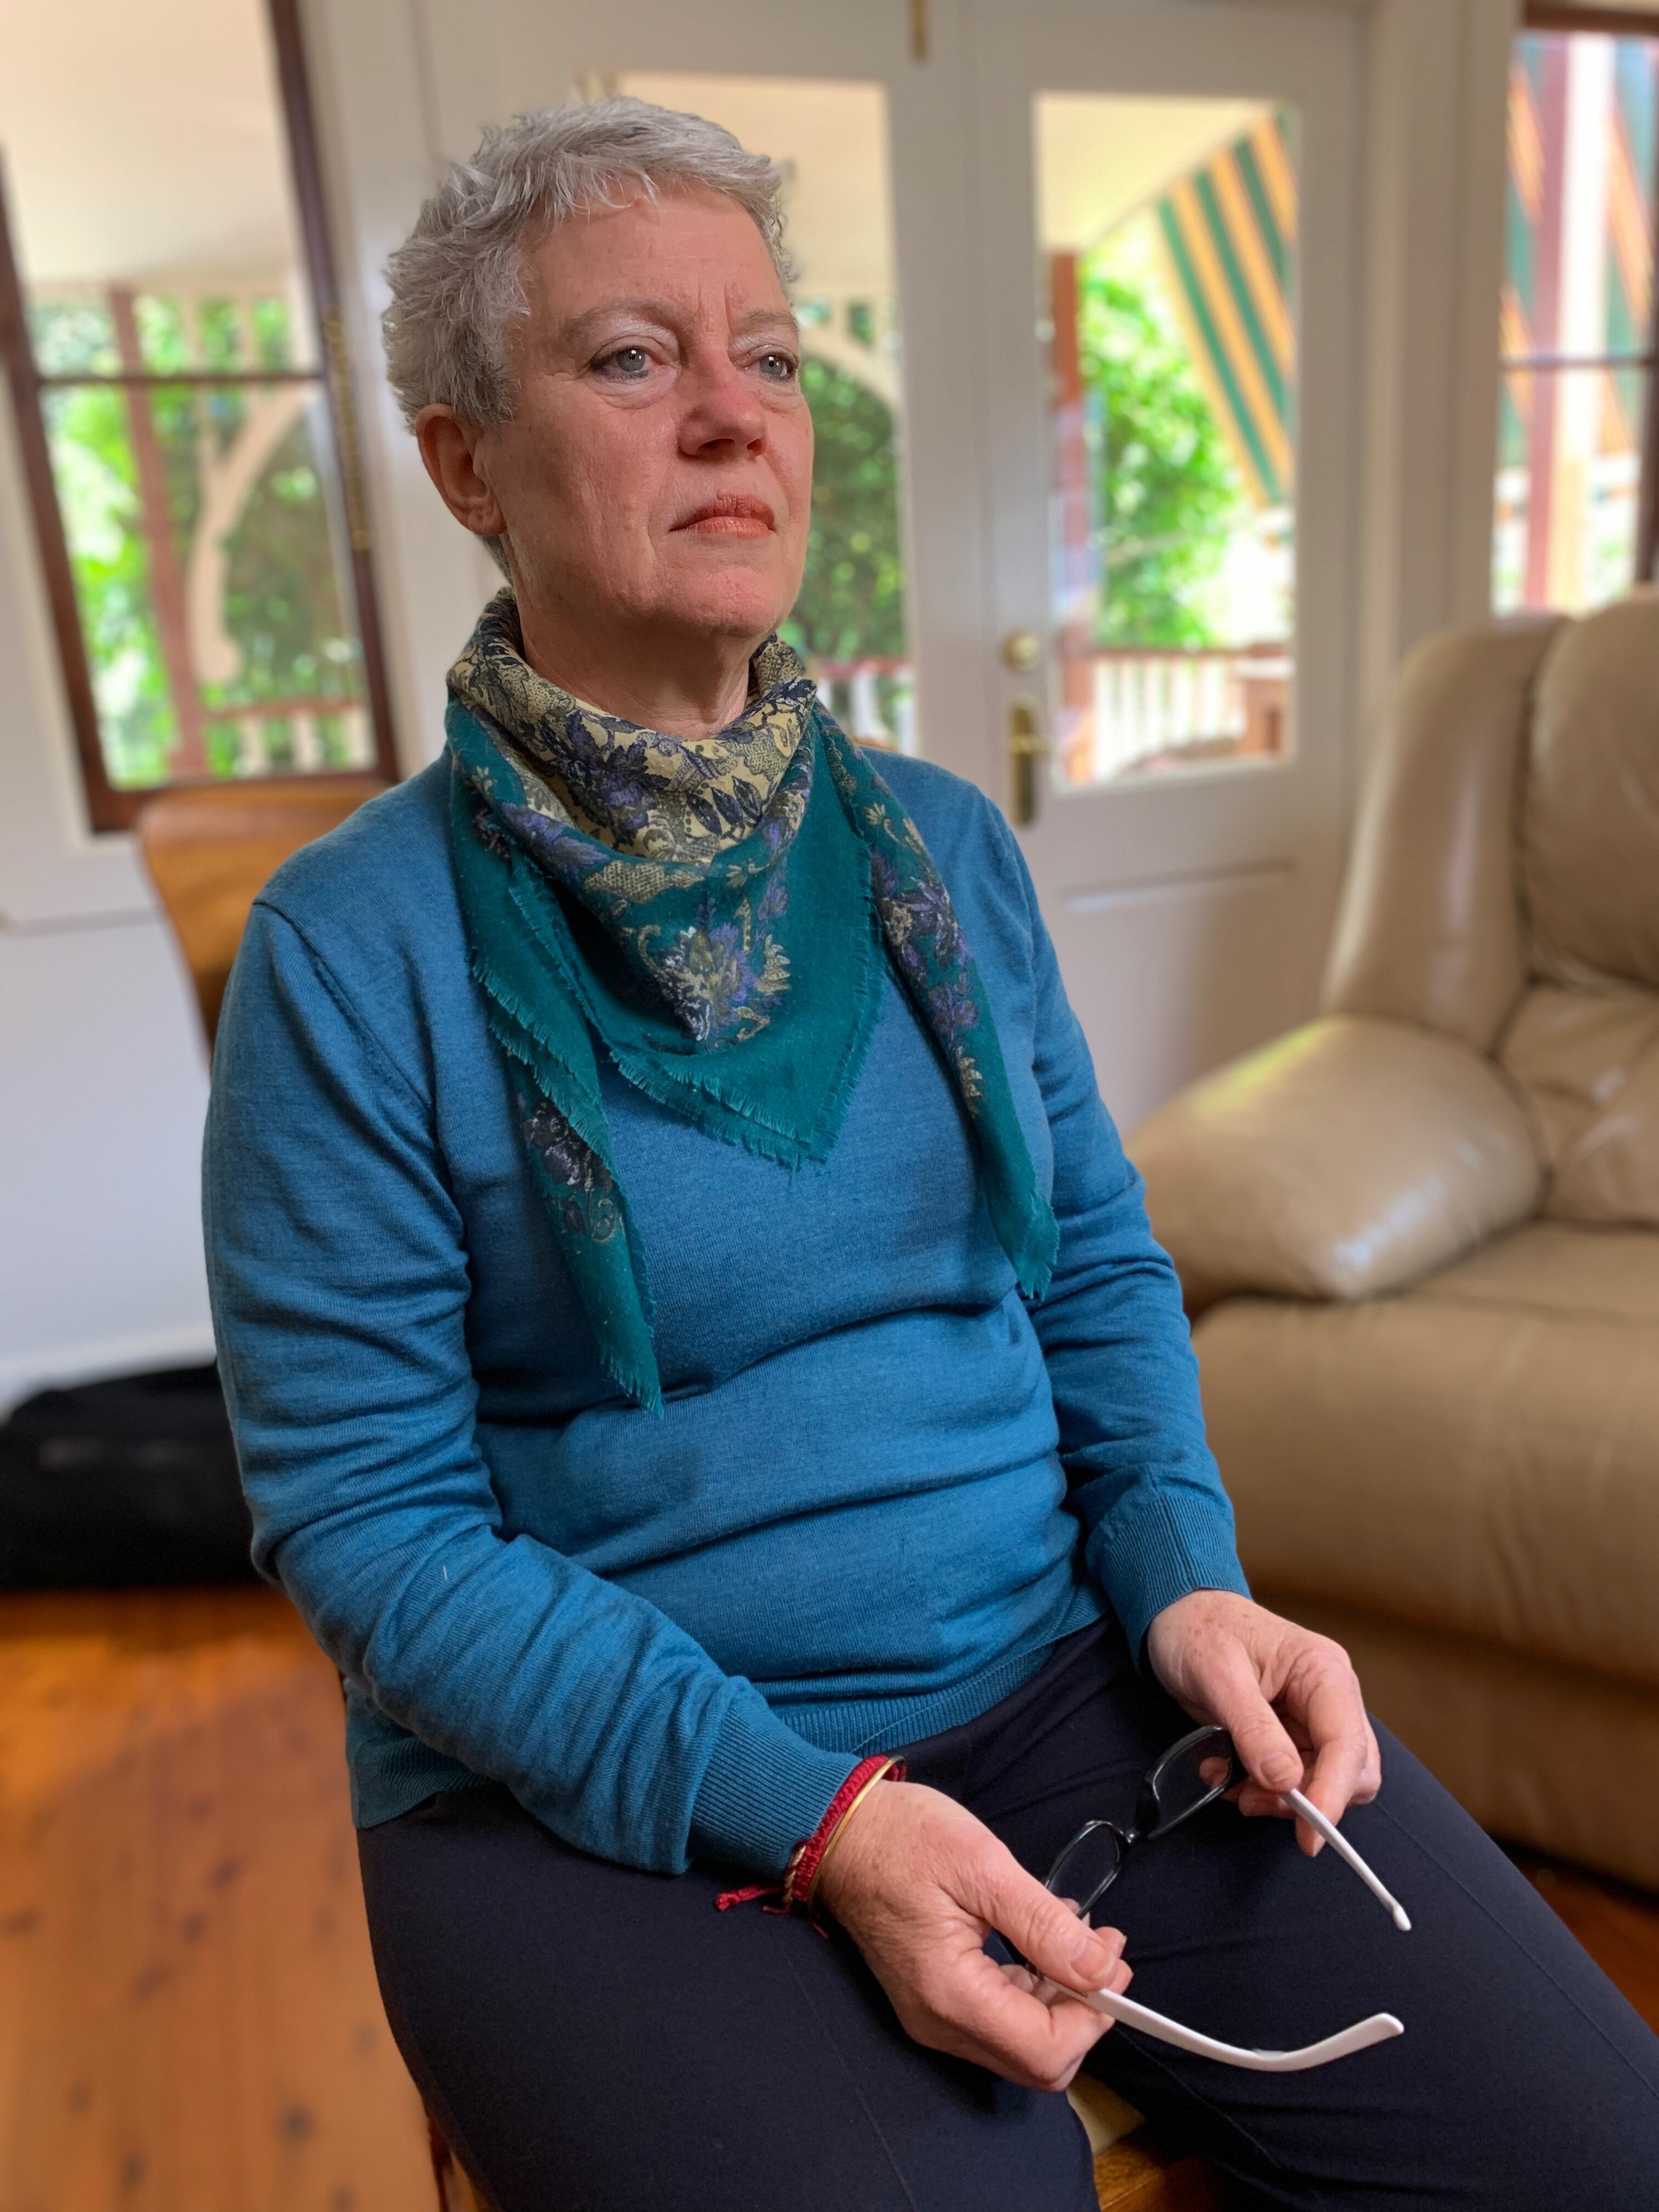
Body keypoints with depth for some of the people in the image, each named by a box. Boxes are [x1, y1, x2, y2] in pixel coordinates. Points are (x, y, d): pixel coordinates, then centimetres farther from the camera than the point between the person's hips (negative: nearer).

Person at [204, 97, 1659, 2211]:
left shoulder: (943, 846, 4)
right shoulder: (354, 949, -10)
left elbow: (1096, 1263, 9)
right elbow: (367, 1514, -11)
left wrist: (1185, 1576, -8)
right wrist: (811, 1814, -19)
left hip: (1062, 1667, 4)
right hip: (601, 1792, -3)